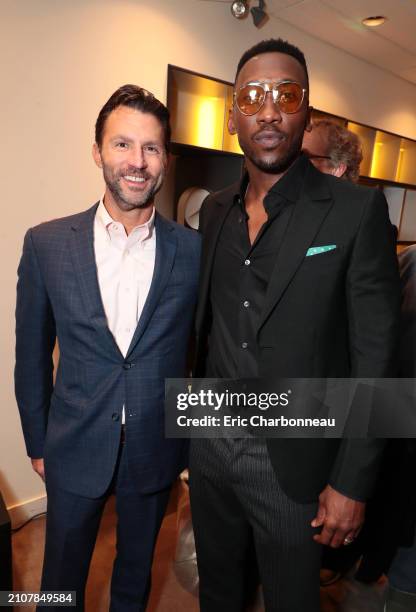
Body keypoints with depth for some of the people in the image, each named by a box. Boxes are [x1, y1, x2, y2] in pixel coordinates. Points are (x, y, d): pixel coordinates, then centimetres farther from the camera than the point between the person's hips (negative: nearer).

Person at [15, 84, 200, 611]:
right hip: (75, 449, 0)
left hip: (157, 449, 1)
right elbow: (32, 354, -1)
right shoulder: (46, 244, -10)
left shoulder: (193, 250, -10)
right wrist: (36, 442, 5)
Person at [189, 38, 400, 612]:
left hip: (291, 463, -4)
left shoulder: (356, 210, -12)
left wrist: (352, 483, -12)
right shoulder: (214, 210, 3)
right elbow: (207, 323, 8)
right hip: (209, 447, 5)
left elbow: (374, 355, -13)